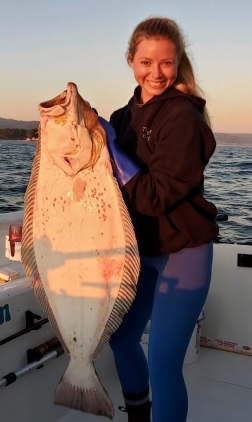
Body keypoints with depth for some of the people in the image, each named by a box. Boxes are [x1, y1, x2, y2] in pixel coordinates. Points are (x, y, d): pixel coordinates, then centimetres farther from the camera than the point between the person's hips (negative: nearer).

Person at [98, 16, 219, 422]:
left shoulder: (182, 116, -18)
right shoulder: (126, 114, 5)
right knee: (121, 337, 21)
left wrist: (110, 144, -21)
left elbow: (159, 195, -24)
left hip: (182, 252, -8)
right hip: (141, 248, 8)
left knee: (163, 365, -5)